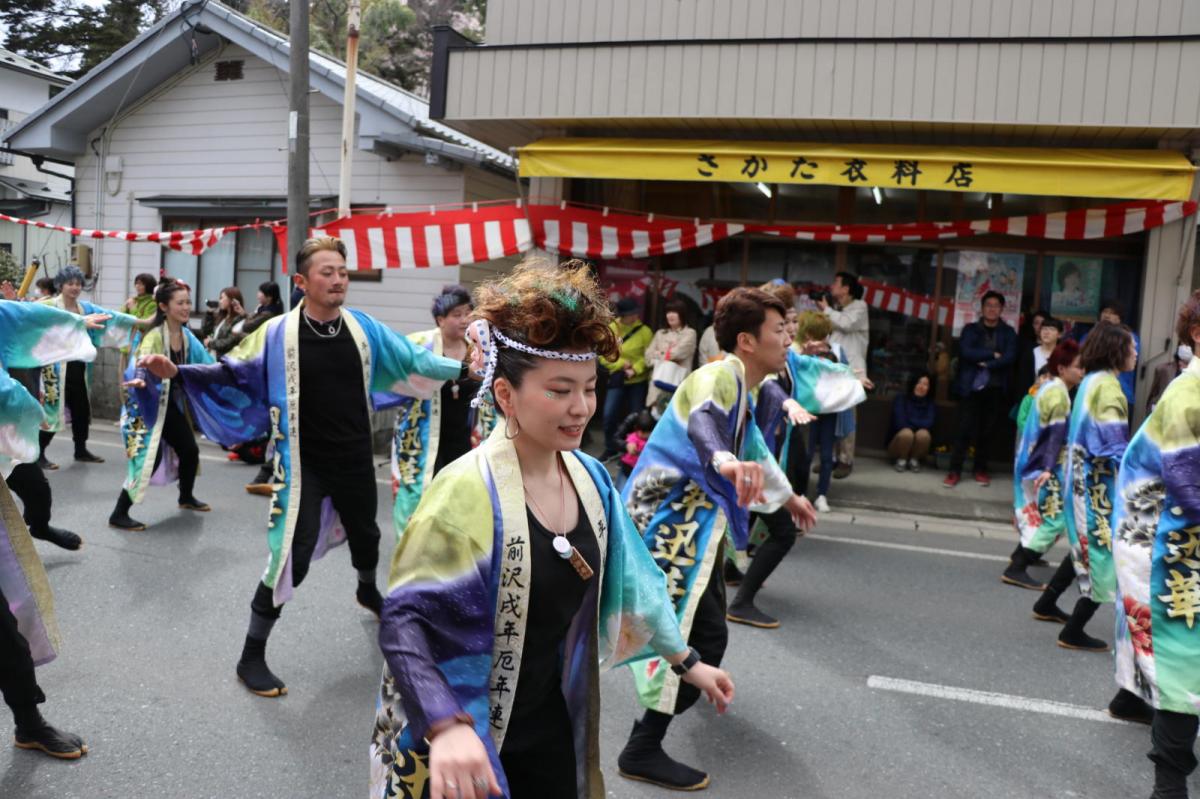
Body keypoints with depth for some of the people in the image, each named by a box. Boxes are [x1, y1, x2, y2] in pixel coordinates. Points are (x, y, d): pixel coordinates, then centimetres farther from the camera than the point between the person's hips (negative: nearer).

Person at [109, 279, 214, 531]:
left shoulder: (186, 336, 0)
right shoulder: (154, 337, -22)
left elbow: (204, 362, 13)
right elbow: (141, 365, -37)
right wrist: (140, 381, -58)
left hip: (172, 404, 8)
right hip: (149, 405, -8)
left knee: (190, 450, 17)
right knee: (148, 458, -13)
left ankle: (186, 497, 41)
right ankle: (119, 514, -2)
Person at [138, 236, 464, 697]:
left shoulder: (363, 328, -3)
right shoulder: (278, 333, -12)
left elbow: (412, 361, 7)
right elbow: (231, 373, -7)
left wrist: (465, 367, 6)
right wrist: (177, 372, -20)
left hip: (356, 459, 4)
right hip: (304, 464, -4)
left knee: (364, 536, 25)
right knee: (292, 558, -10)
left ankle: (368, 591, 60)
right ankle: (251, 656, 8)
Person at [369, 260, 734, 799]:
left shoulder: (591, 479, -4)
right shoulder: (467, 491, -24)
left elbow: (626, 580, 9)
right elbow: (404, 620, -27)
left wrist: (686, 661, 15)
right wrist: (447, 726, -42)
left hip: (551, 723, 6)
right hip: (462, 735, -6)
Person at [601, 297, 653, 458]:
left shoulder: (644, 331, -8)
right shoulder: (611, 330, -3)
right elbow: (604, 356, -5)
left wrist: (635, 369, -21)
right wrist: (621, 364, -17)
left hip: (638, 380, -1)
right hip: (617, 379, 1)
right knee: (609, 415, -3)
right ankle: (611, 448, 16)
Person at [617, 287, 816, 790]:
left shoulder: (742, 389, 13)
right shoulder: (718, 376, -19)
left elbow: (754, 447, 31)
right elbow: (702, 420, -44)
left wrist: (788, 497, 44)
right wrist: (727, 461, -66)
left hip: (690, 519, 10)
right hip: (670, 519, -10)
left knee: (699, 620, 27)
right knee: (703, 632, -12)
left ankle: (678, 689, 54)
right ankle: (643, 750, -4)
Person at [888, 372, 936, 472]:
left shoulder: (931, 404, 1)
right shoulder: (900, 399, -5)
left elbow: (928, 423, -17)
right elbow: (900, 423, -15)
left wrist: (909, 421, -14)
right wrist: (919, 423, -9)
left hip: (918, 448, 1)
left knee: (923, 433, -31)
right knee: (907, 433, -34)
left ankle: (914, 460, -7)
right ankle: (901, 460, -9)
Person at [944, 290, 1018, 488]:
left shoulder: (1008, 333, 9)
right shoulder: (970, 329, 7)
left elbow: (1009, 357, -6)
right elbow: (966, 352, -9)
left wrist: (986, 364, -13)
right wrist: (993, 354, -9)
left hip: (996, 389, 1)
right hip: (972, 386, -1)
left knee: (988, 432, 4)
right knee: (965, 430, -6)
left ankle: (981, 470, 17)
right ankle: (954, 471, -1)